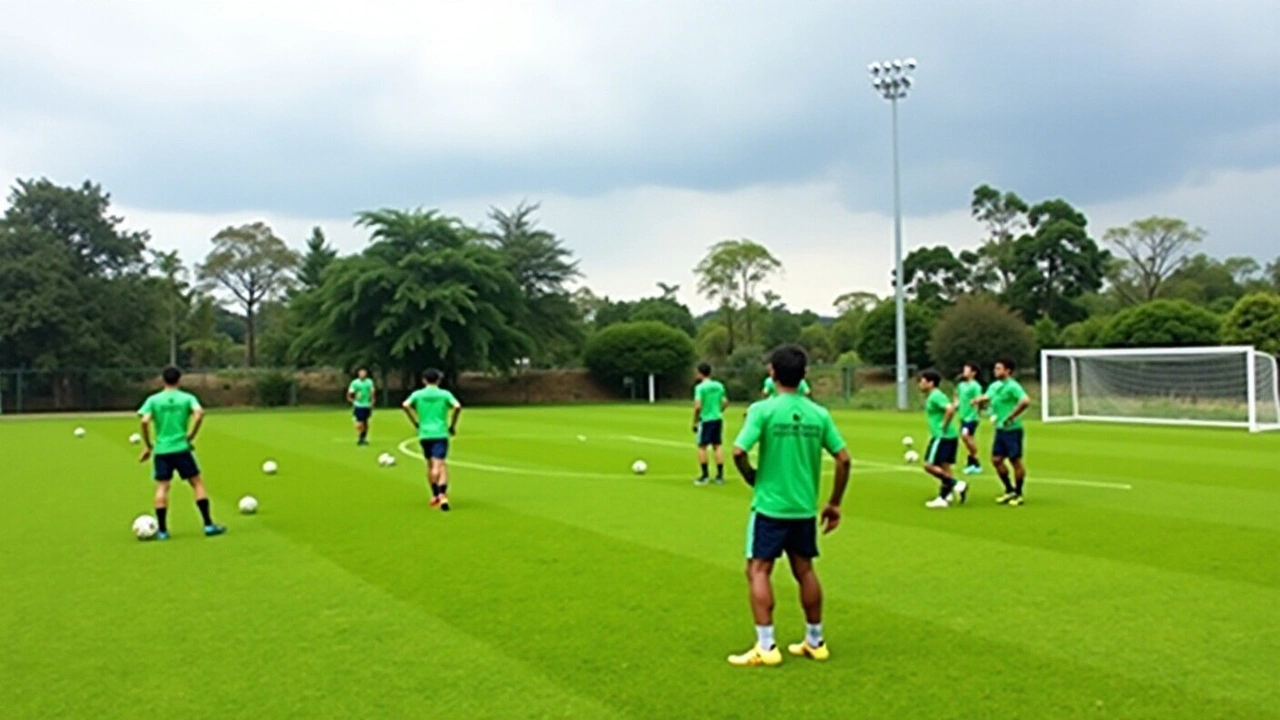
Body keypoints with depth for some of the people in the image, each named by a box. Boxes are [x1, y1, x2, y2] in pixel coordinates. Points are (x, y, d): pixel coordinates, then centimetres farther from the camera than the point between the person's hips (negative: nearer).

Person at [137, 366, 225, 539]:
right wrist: (190, 437, -4)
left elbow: (145, 422, -8)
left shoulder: (153, 400, 4)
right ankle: (208, 525, 4)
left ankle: (162, 530, 5)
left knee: (162, 487, 5)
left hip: (161, 451, 1)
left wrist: (147, 446, 2)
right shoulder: (187, 398, 2)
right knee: (197, 483, 6)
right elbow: (199, 413, -15)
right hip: (181, 449, -1)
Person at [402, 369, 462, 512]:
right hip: (440, 434, -2)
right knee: (440, 465, -7)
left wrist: (415, 423, 2)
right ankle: (442, 495, -25)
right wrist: (452, 426, 0)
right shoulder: (445, 394, 2)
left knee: (430, 465, 17)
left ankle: (435, 495, 25)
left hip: (424, 434, 2)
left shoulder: (417, 394, 6)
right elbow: (457, 406, -12)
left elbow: (405, 405, -9)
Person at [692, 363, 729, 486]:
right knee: (718, 446, 10)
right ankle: (720, 475, 11)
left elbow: (697, 406, -18)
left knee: (702, 447, 4)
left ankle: (705, 476, 3)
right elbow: (725, 402, 11)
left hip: (705, 420, -6)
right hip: (718, 419, 6)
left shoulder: (700, 387, -12)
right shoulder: (719, 385, 6)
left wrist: (695, 422, -8)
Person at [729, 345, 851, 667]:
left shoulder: (763, 409, -12)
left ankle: (766, 647, 0)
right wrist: (834, 503, 10)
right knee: (804, 570, 15)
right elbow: (843, 459, 1)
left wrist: (753, 478, 1)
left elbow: (738, 451, -20)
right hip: (805, 507, 5)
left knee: (758, 570, 3)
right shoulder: (819, 414, 1)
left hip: (770, 505, -5)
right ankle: (815, 642, 25)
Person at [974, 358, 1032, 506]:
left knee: (1015, 461, 2)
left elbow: (1025, 401, -27)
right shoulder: (994, 386, 12)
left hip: (1012, 430, -8)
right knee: (996, 460, 9)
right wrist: (979, 400, -7)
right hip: (1000, 429, 8)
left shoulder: (1012, 386, -14)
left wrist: (1011, 417, -22)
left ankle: (1018, 494, 13)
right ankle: (1010, 490, 23)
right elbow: (986, 397, 17)